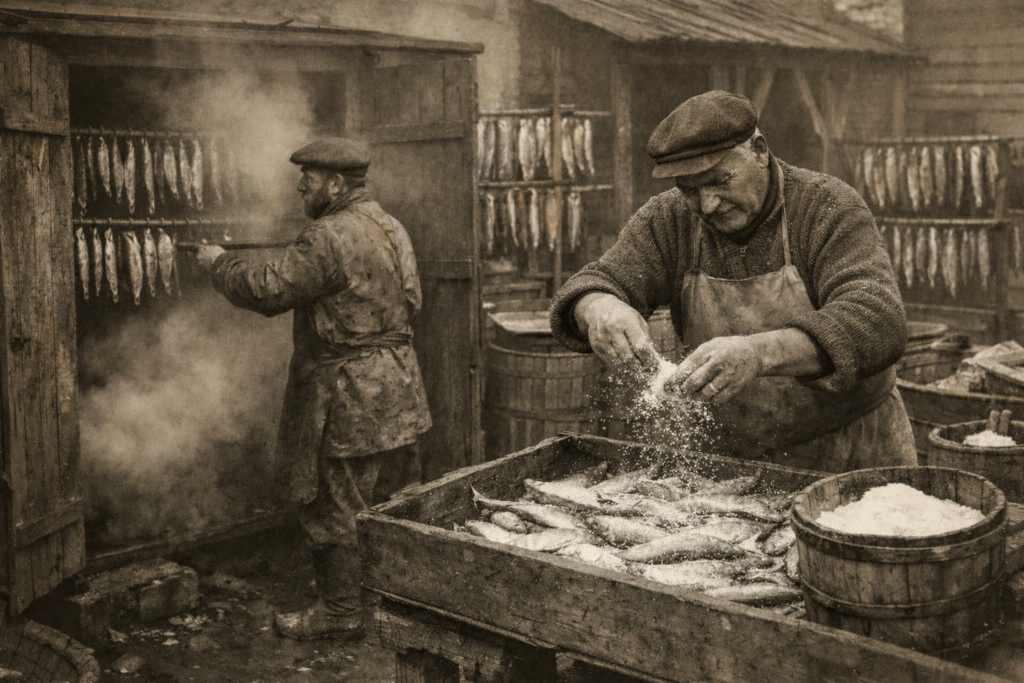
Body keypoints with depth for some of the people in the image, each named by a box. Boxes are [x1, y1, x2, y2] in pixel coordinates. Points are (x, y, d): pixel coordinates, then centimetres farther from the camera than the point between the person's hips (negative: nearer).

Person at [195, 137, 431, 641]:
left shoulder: (330, 238, -19)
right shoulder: (391, 228, 12)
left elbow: (268, 291, -21)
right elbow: (410, 302, 18)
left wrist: (219, 263, -5)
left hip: (347, 396, -10)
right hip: (397, 388, 10)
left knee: (335, 505, 2)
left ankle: (340, 611, 13)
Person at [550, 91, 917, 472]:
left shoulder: (828, 208, -11)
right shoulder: (670, 220, 0)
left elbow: (880, 322, -25)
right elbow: (591, 285, -6)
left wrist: (761, 353, -42)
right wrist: (601, 308, -32)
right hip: (734, 457, 1)